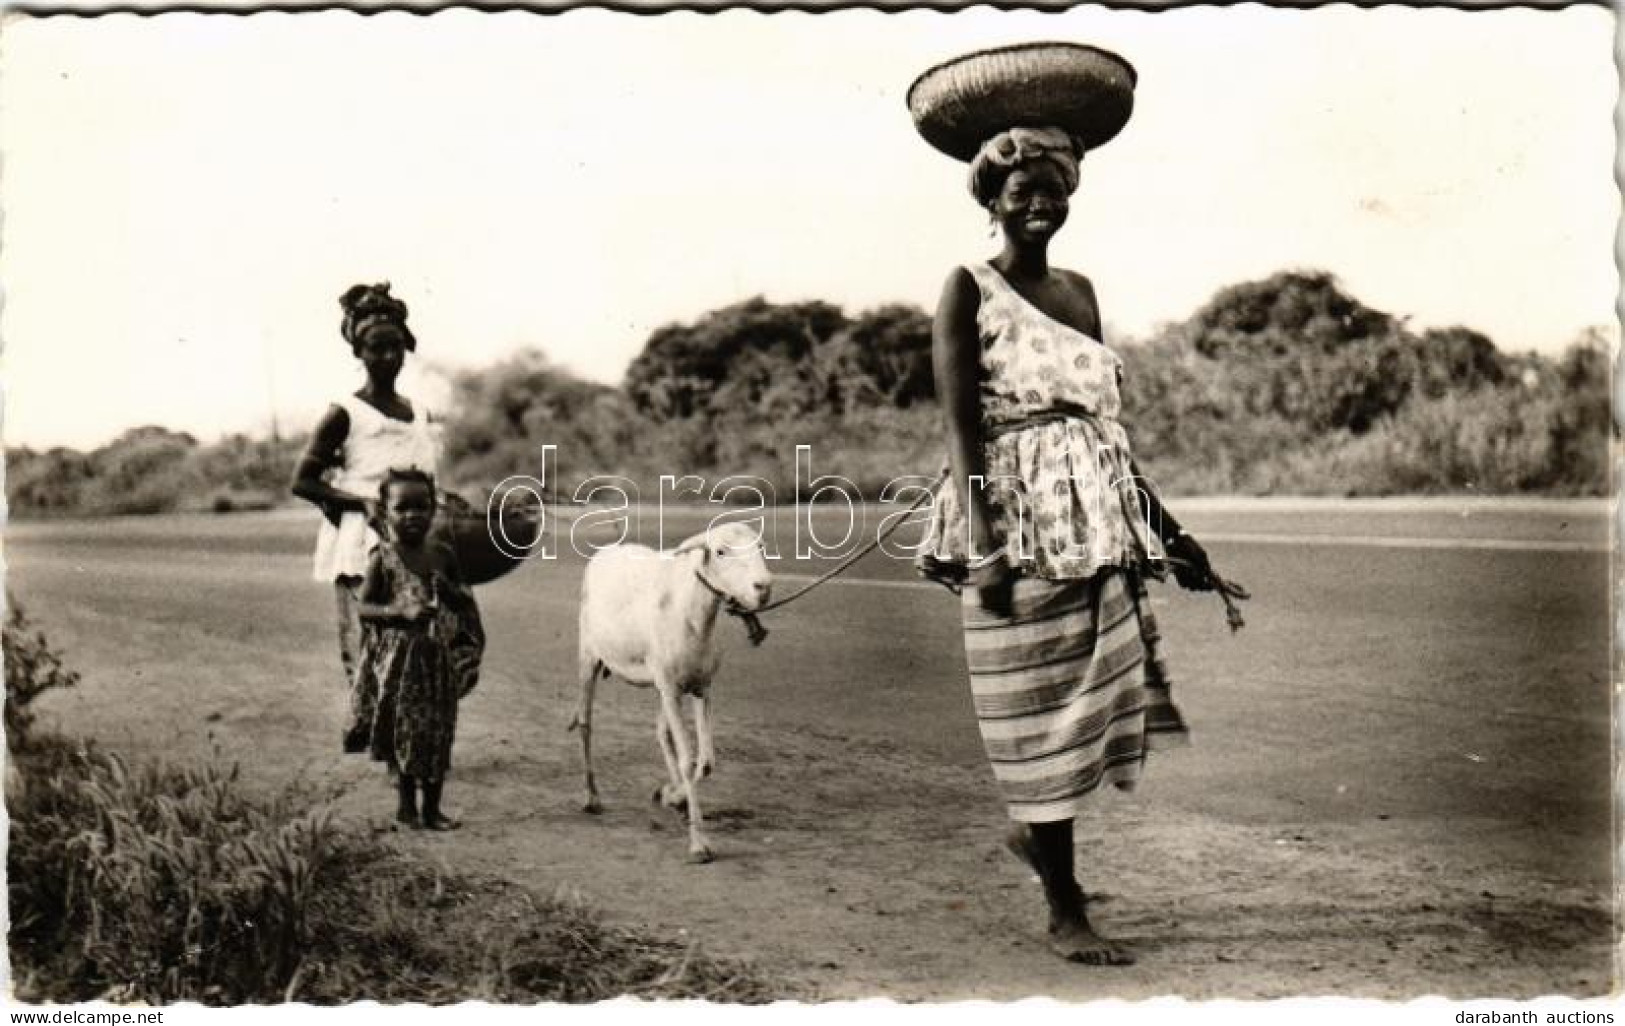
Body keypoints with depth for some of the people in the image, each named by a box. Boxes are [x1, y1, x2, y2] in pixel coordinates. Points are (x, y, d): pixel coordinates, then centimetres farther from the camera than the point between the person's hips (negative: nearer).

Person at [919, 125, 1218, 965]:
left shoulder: (1079, 290, 16)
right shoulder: (969, 289, -4)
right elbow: (961, 427, -12)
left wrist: (1167, 527, 17)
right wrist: (983, 543, -21)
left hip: (1101, 517, 7)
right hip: (1020, 518, -6)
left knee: (1106, 694, 8)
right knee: (1042, 712, 0)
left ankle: (1033, 827, 36)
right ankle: (1064, 912, 12)